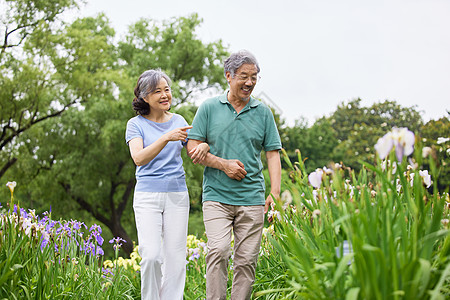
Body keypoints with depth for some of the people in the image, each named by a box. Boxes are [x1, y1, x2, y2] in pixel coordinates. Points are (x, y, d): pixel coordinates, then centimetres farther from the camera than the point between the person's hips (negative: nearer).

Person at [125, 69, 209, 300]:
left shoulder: (178, 121, 10)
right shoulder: (136, 124, 0)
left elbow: (194, 152, 15)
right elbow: (139, 158, -16)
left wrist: (204, 146, -10)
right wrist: (166, 138, -28)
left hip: (177, 195, 3)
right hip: (147, 196, -3)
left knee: (175, 258, 1)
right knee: (152, 256, -14)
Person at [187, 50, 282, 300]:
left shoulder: (263, 113, 11)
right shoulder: (209, 108, 6)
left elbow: (273, 154, 9)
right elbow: (193, 147, 4)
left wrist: (275, 193, -2)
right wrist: (223, 164, -9)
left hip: (252, 198, 2)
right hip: (216, 196, -2)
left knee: (247, 259, 1)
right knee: (218, 251, -16)